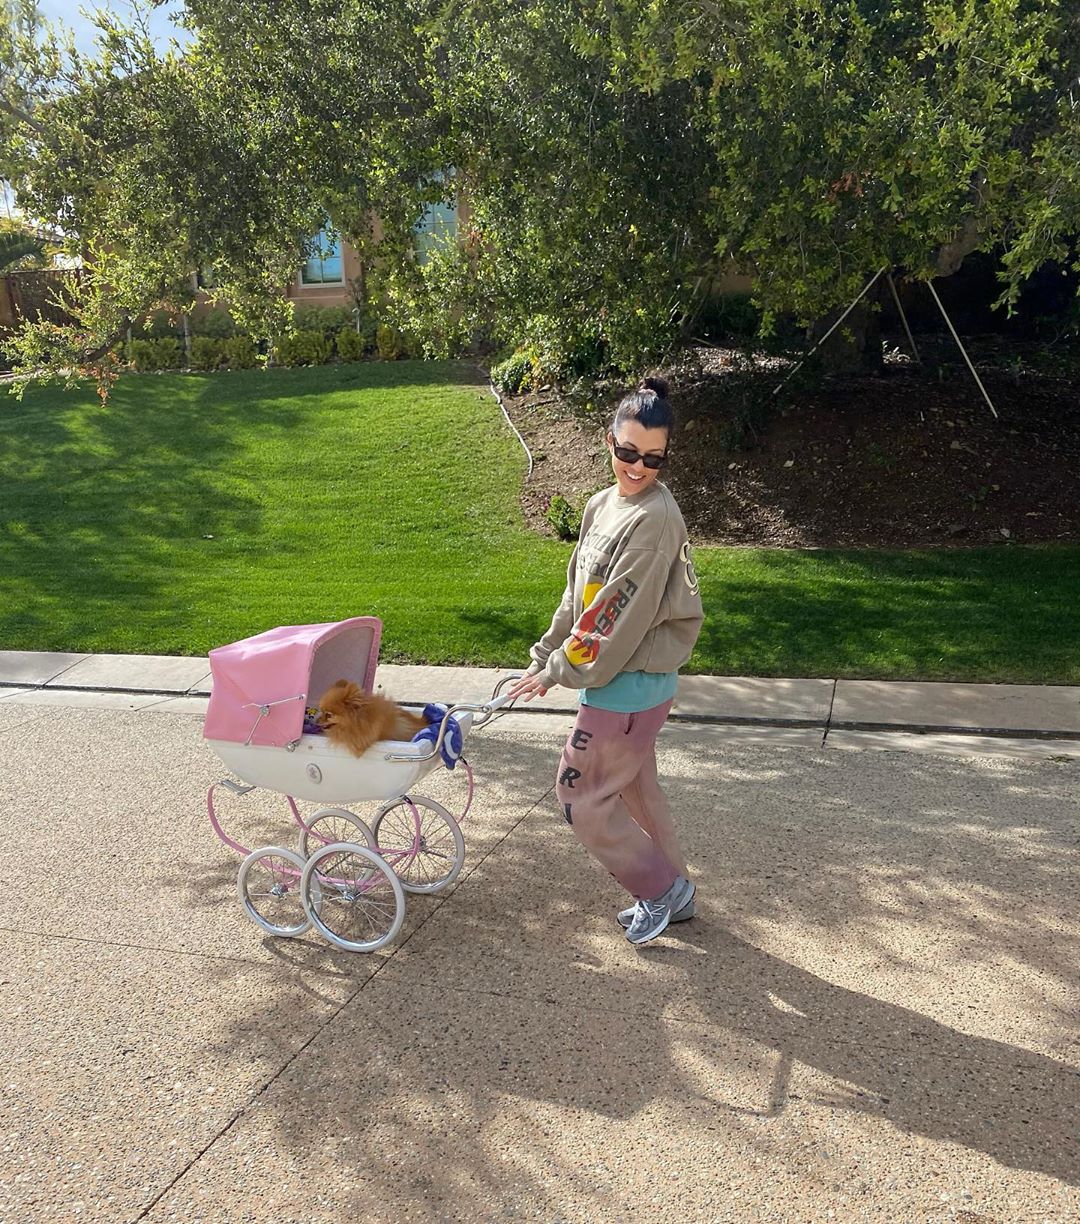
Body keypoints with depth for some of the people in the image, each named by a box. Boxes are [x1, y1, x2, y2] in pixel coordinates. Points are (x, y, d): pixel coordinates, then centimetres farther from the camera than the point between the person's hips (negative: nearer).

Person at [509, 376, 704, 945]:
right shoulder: (601, 506, 7)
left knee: (581, 794, 2)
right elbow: (578, 594, 14)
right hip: (622, 679, 9)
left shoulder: (656, 519, -21)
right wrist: (543, 655, 10)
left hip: (629, 684, -9)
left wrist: (557, 673, -13)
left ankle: (661, 886, 18)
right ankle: (670, 892, 37)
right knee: (633, 788, 20)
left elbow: (621, 617, -21)